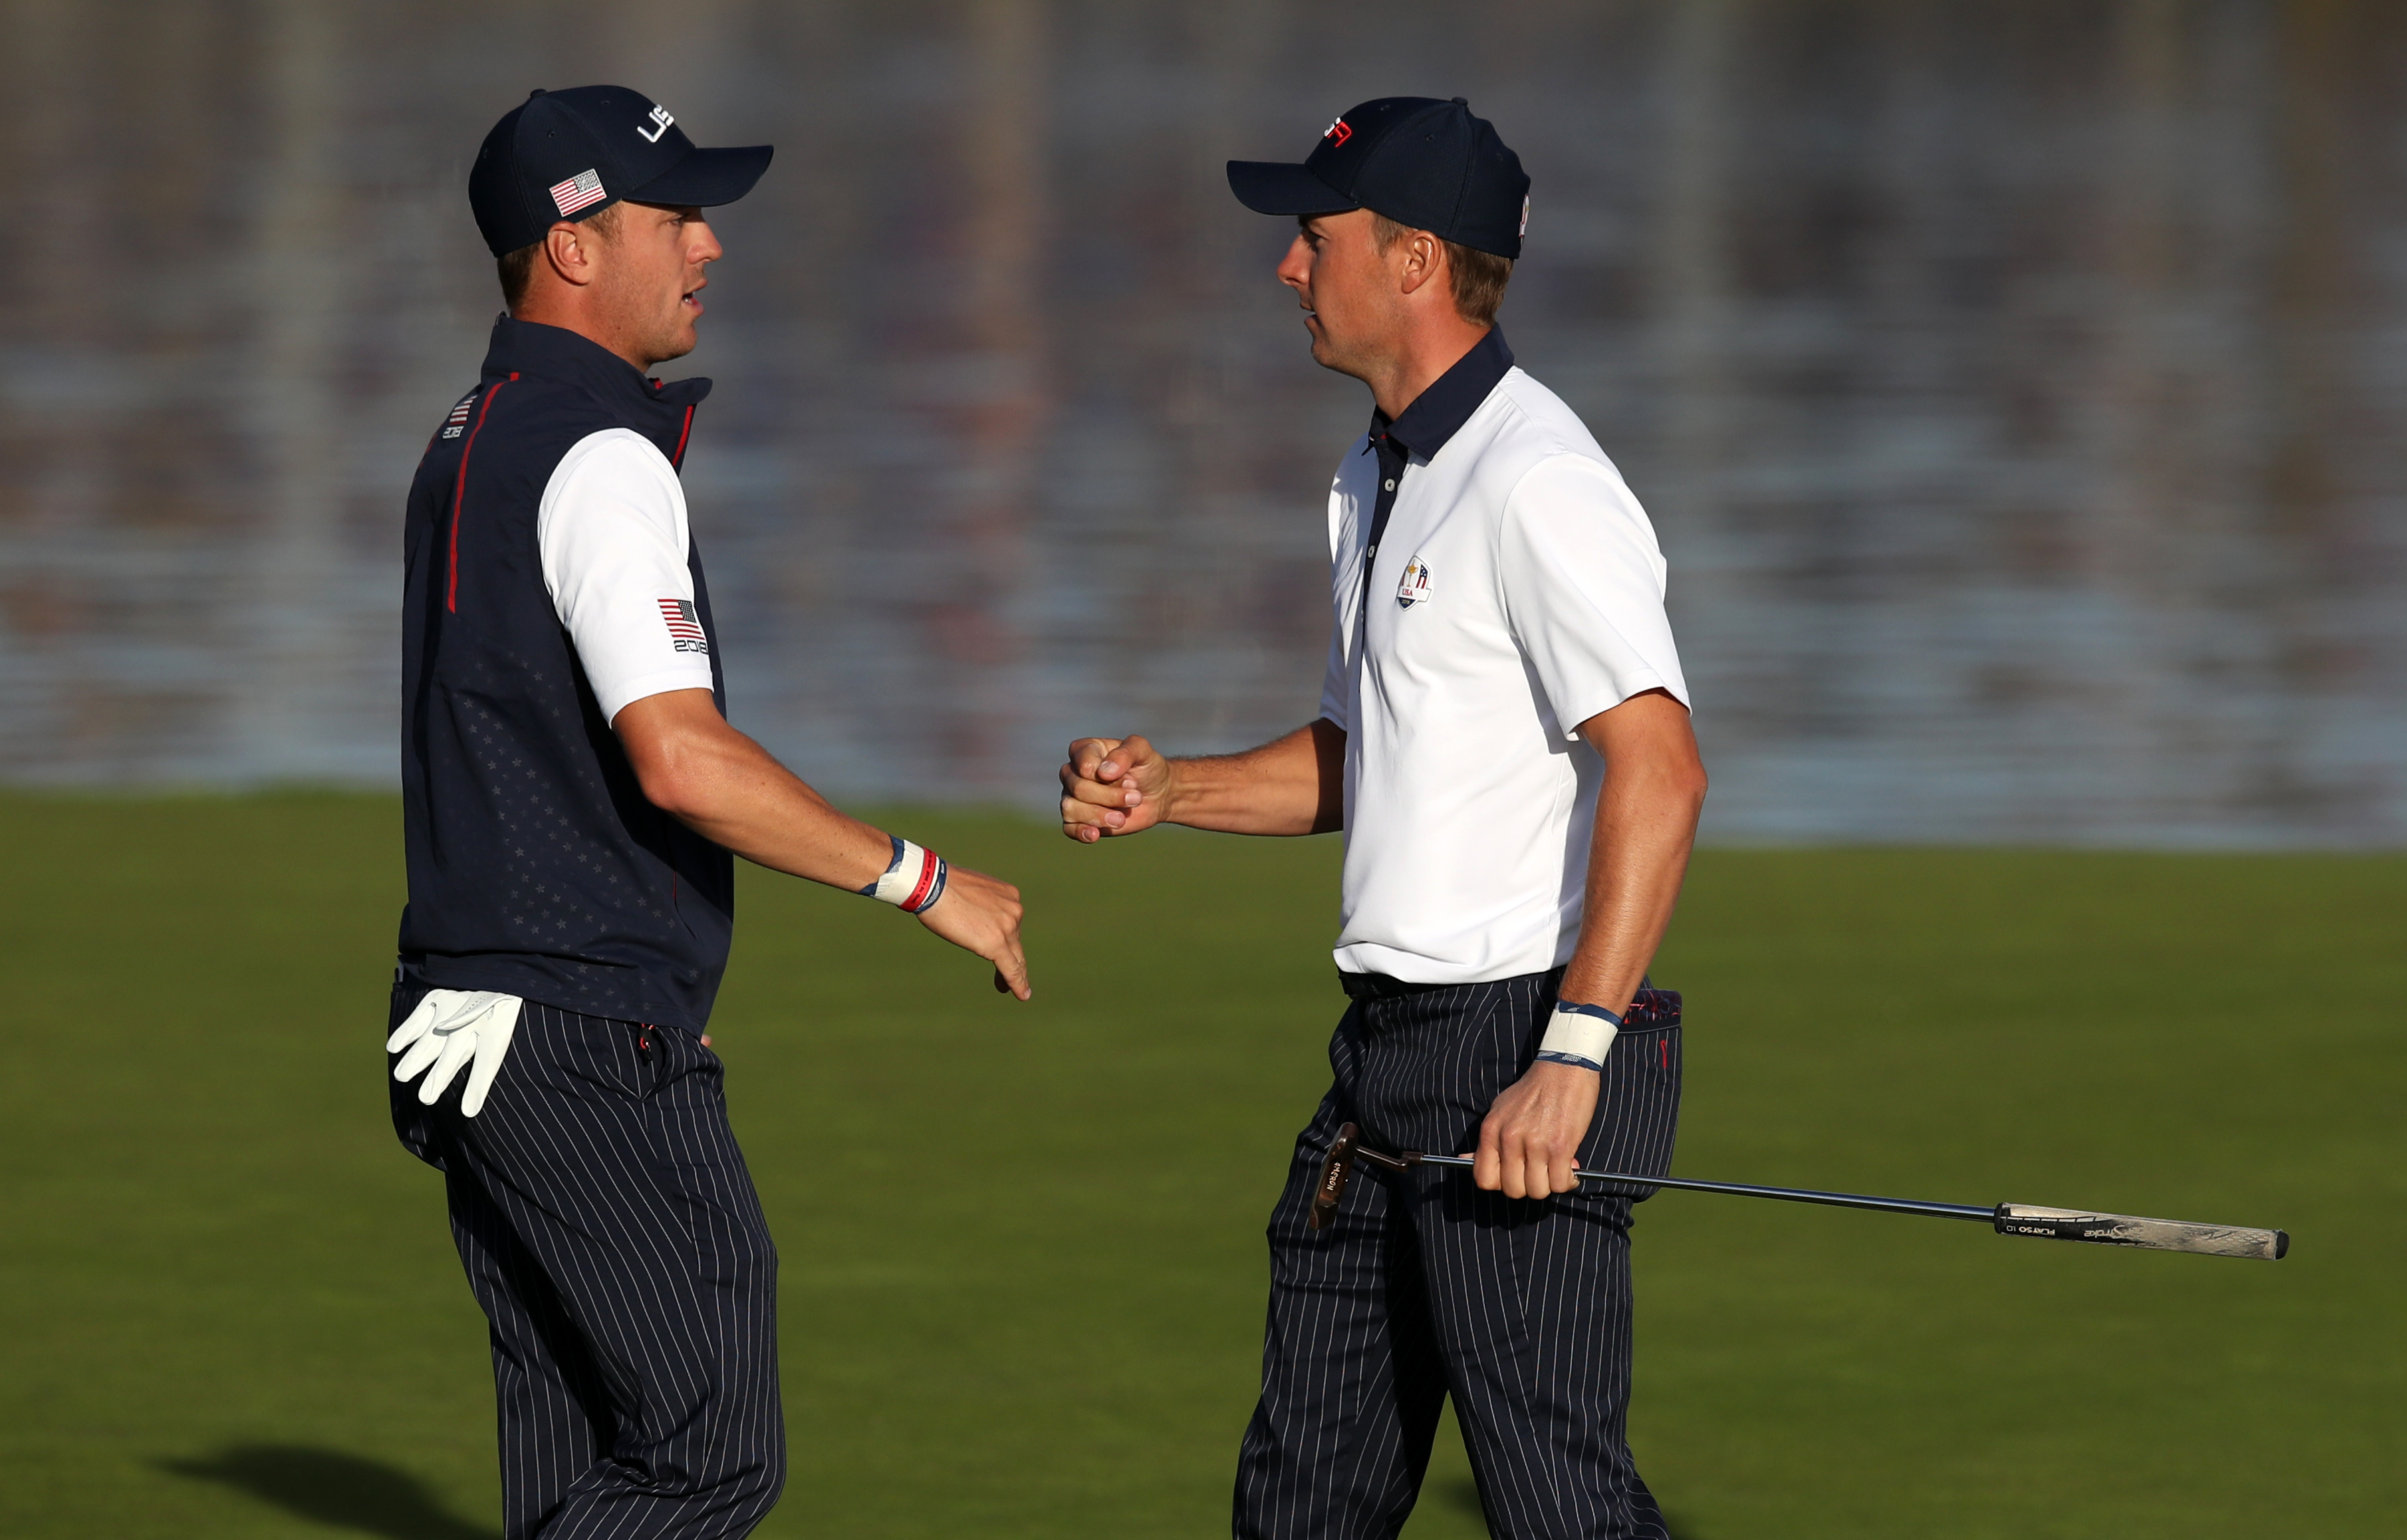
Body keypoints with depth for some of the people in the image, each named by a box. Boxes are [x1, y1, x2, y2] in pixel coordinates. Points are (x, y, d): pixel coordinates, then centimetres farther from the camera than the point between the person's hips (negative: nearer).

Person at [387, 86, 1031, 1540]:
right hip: (596, 1045, -10)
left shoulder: (470, 449, 16)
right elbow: (680, 759, -24)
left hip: (472, 1025, 10)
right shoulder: (598, 460, -15)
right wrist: (924, 881, -18)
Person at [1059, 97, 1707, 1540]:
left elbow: (1659, 771, -26)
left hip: (1527, 1043, -10)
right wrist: (1165, 789, 10)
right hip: (1394, 1044, 10)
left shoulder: (1537, 485, -16)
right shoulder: (1378, 477, 17)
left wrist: (1572, 1057, -30)